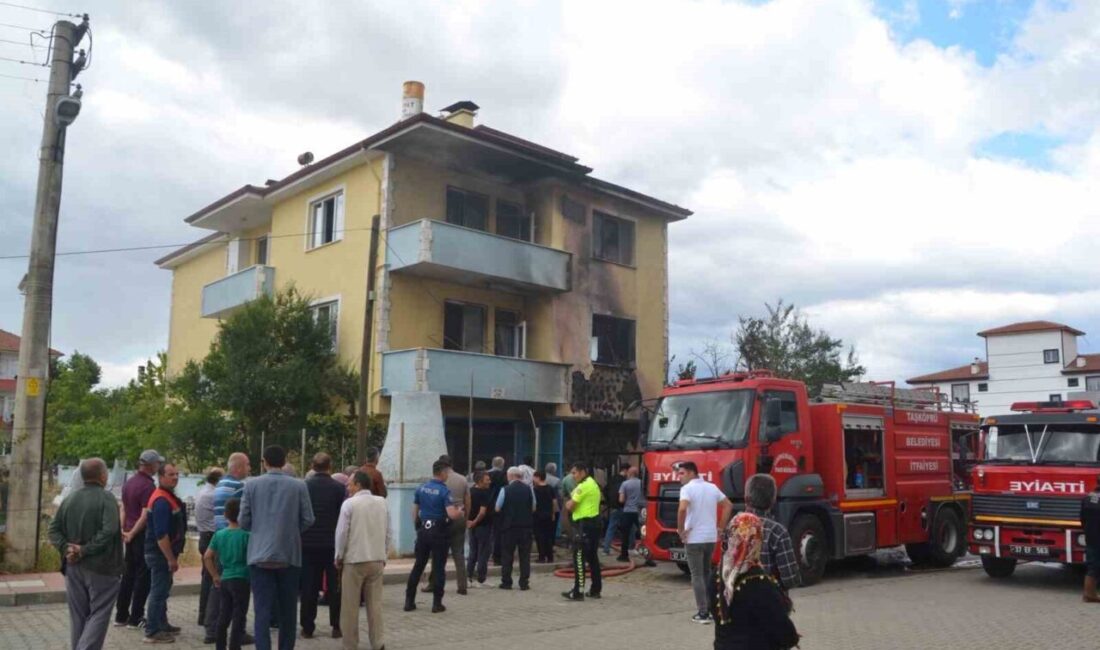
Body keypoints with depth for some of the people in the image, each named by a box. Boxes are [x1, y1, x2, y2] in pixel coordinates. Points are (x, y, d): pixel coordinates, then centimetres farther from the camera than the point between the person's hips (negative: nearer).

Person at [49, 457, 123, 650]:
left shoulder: (69, 499, 7)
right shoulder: (106, 498, -14)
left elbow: (54, 529, 5)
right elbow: (108, 532, -24)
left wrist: (66, 548, -4)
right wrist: (85, 550, -15)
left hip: (73, 568, 6)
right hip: (101, 568, -6)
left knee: (78, 615, 16)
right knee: (98, 614, 1)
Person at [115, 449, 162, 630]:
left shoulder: (129, 482, 10)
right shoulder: (148, 486, -18)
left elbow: (123, 508, 13)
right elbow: (145, 515, -21)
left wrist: (123, 530, 10)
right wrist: (132, 533, -10)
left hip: (130, 535, 8)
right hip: (143, 535, -8)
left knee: (128, 575, 15)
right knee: (143, 577, 1)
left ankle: (121, 616, 21)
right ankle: (136, 618, 6)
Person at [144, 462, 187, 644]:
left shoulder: (168, 496, 12)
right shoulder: (161, 501, -22)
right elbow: (161, 535, -27)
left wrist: (172, 556, 20)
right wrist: (171, 559, -24)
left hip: (163, 553, 11)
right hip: (161, 553, -11)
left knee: (163, 589, 20)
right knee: (159, 591, -3)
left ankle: (162, 624, 32)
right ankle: (152, 632, 4)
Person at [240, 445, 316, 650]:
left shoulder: (252, 485, -3)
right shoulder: (299, 486, -4)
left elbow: (244, 521, 0)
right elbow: (308, 520, -3)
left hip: (260, 555, 0)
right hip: (290, 555, 0)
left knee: (262, 610, 0)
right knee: (288, 610, 14)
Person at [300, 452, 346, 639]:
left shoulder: (303, 486, -1)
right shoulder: (339, 488, -6)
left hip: (308, 544, 2)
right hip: (332, 544, -1)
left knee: (309, 587, 8)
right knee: (335, 586, 7)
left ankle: (307, 627, 10)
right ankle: (336, 626, 9)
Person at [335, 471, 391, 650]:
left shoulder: (349, 504, -9)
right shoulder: (381, 503, 5)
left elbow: (342, 533, -8)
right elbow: (388, 532, 8)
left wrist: (338, 556, 4)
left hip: (354, 560, -4)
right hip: (377, 559, 4)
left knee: (350, 605, 5)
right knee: (375, 603, 8)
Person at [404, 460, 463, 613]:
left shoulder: (421, 489, 4)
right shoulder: (444, 491, -13)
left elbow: (414, 512, 10)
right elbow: (452, 514, -21)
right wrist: (460, 512, -1)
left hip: (423, 530, 5)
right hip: (439, 532, -5)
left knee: (418, 566, 12)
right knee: (438, 568, 4)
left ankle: (409, 601, 14)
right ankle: (437, 603, 6)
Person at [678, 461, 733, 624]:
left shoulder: (687, 488, -11)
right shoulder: (712, 487, 9)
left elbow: (682, 509, -27)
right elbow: (728, 505, 13)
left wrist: (680, 530, -14)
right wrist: (721, 527, 12)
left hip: (694, 538, -6)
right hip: (711, 537, 6)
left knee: (697, 575, 1)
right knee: (707, 573, 19)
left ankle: (703, 613, 0)